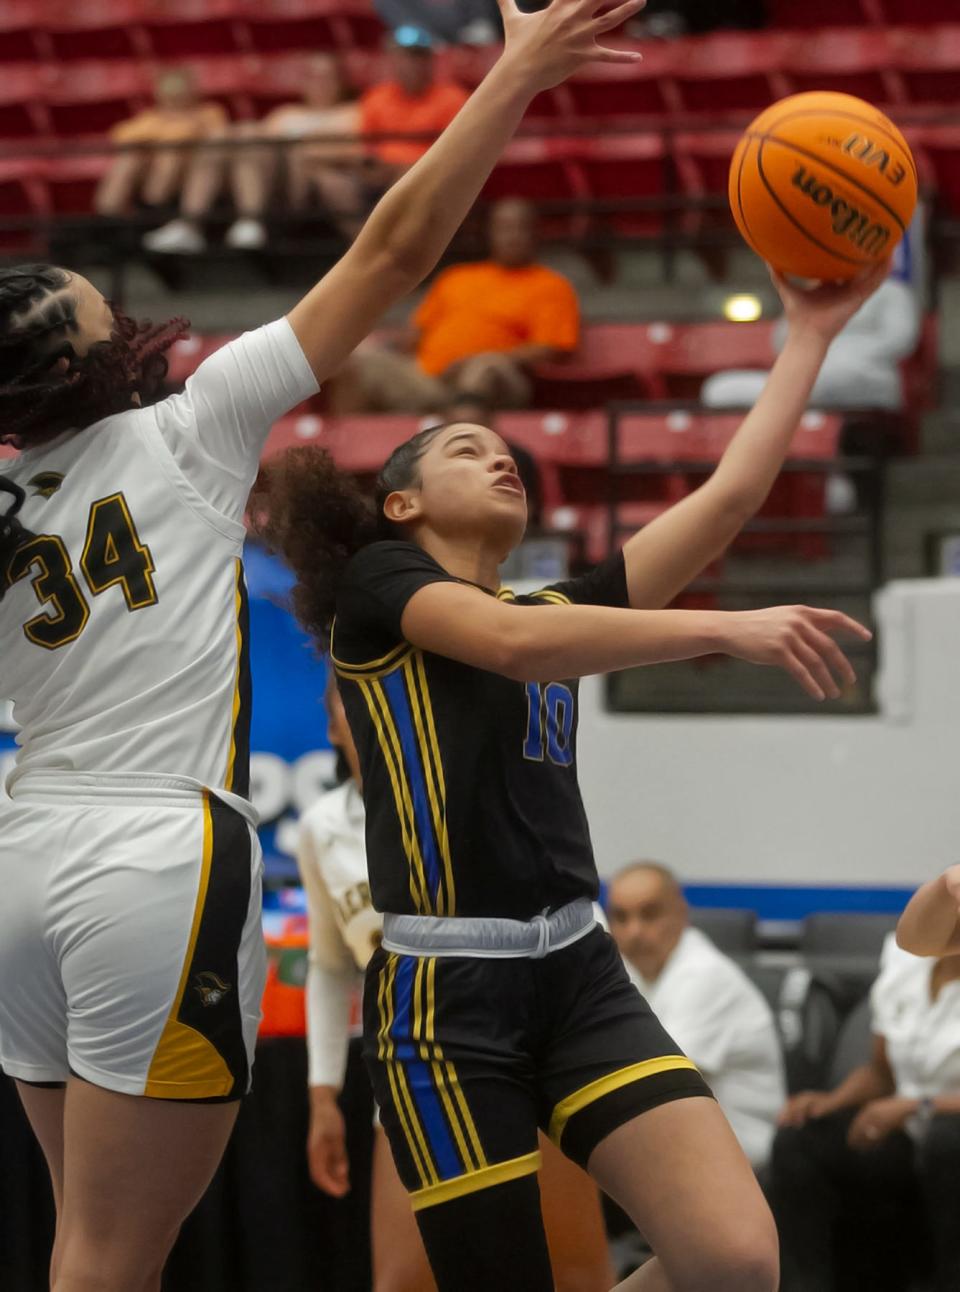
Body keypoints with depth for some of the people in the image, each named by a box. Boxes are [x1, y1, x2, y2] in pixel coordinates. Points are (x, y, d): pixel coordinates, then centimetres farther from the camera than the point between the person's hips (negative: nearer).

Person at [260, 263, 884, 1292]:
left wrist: (809, 336, 16)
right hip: (447, 994, -6)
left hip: (578, 975, 6)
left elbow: (729, 495, 17)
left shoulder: (559, 609, 22)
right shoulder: (376, 581, 4)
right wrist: (731, 628, -23)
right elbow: (513, 645, -16)